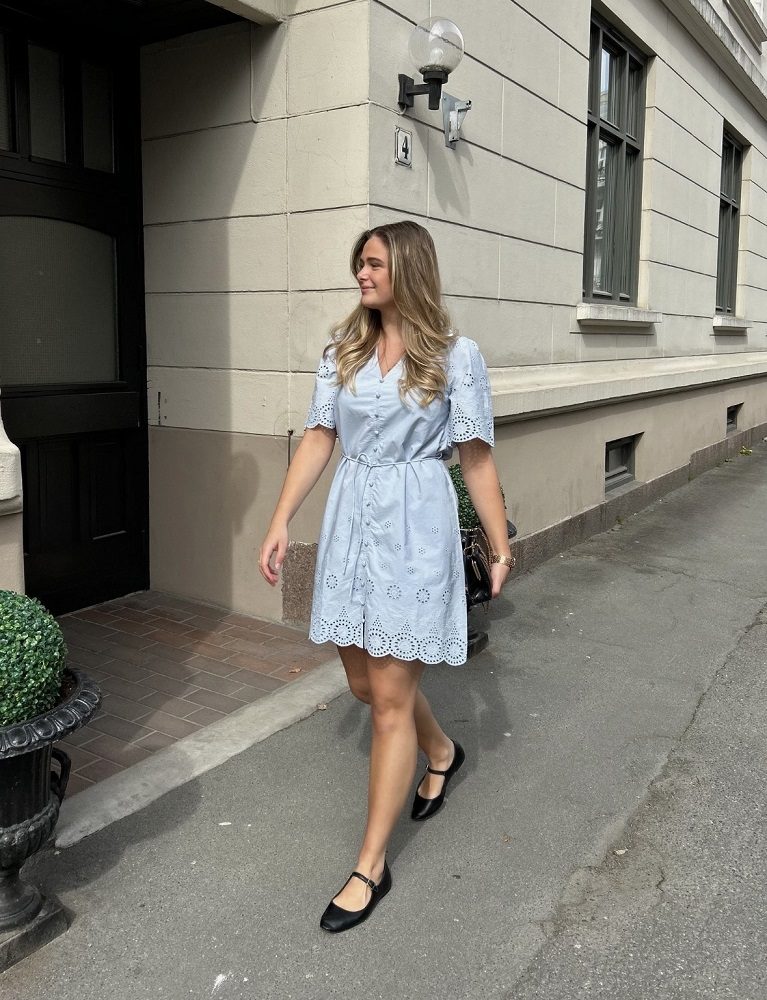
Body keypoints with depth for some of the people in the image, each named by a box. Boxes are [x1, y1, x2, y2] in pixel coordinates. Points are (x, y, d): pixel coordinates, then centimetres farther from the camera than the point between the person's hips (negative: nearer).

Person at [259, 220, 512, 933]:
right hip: (350, 522, 5)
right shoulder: (342, 350, 8)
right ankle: (442, 753, 48)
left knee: (390, 698, -1)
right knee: (365, 683, 16)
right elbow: (319, 438, 6)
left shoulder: (455, 356, -4)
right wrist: (281, 521, -1)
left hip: (415, 528, -5)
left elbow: (476, 458, -3)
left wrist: (500, 547, -1)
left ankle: (370, 866, 14)